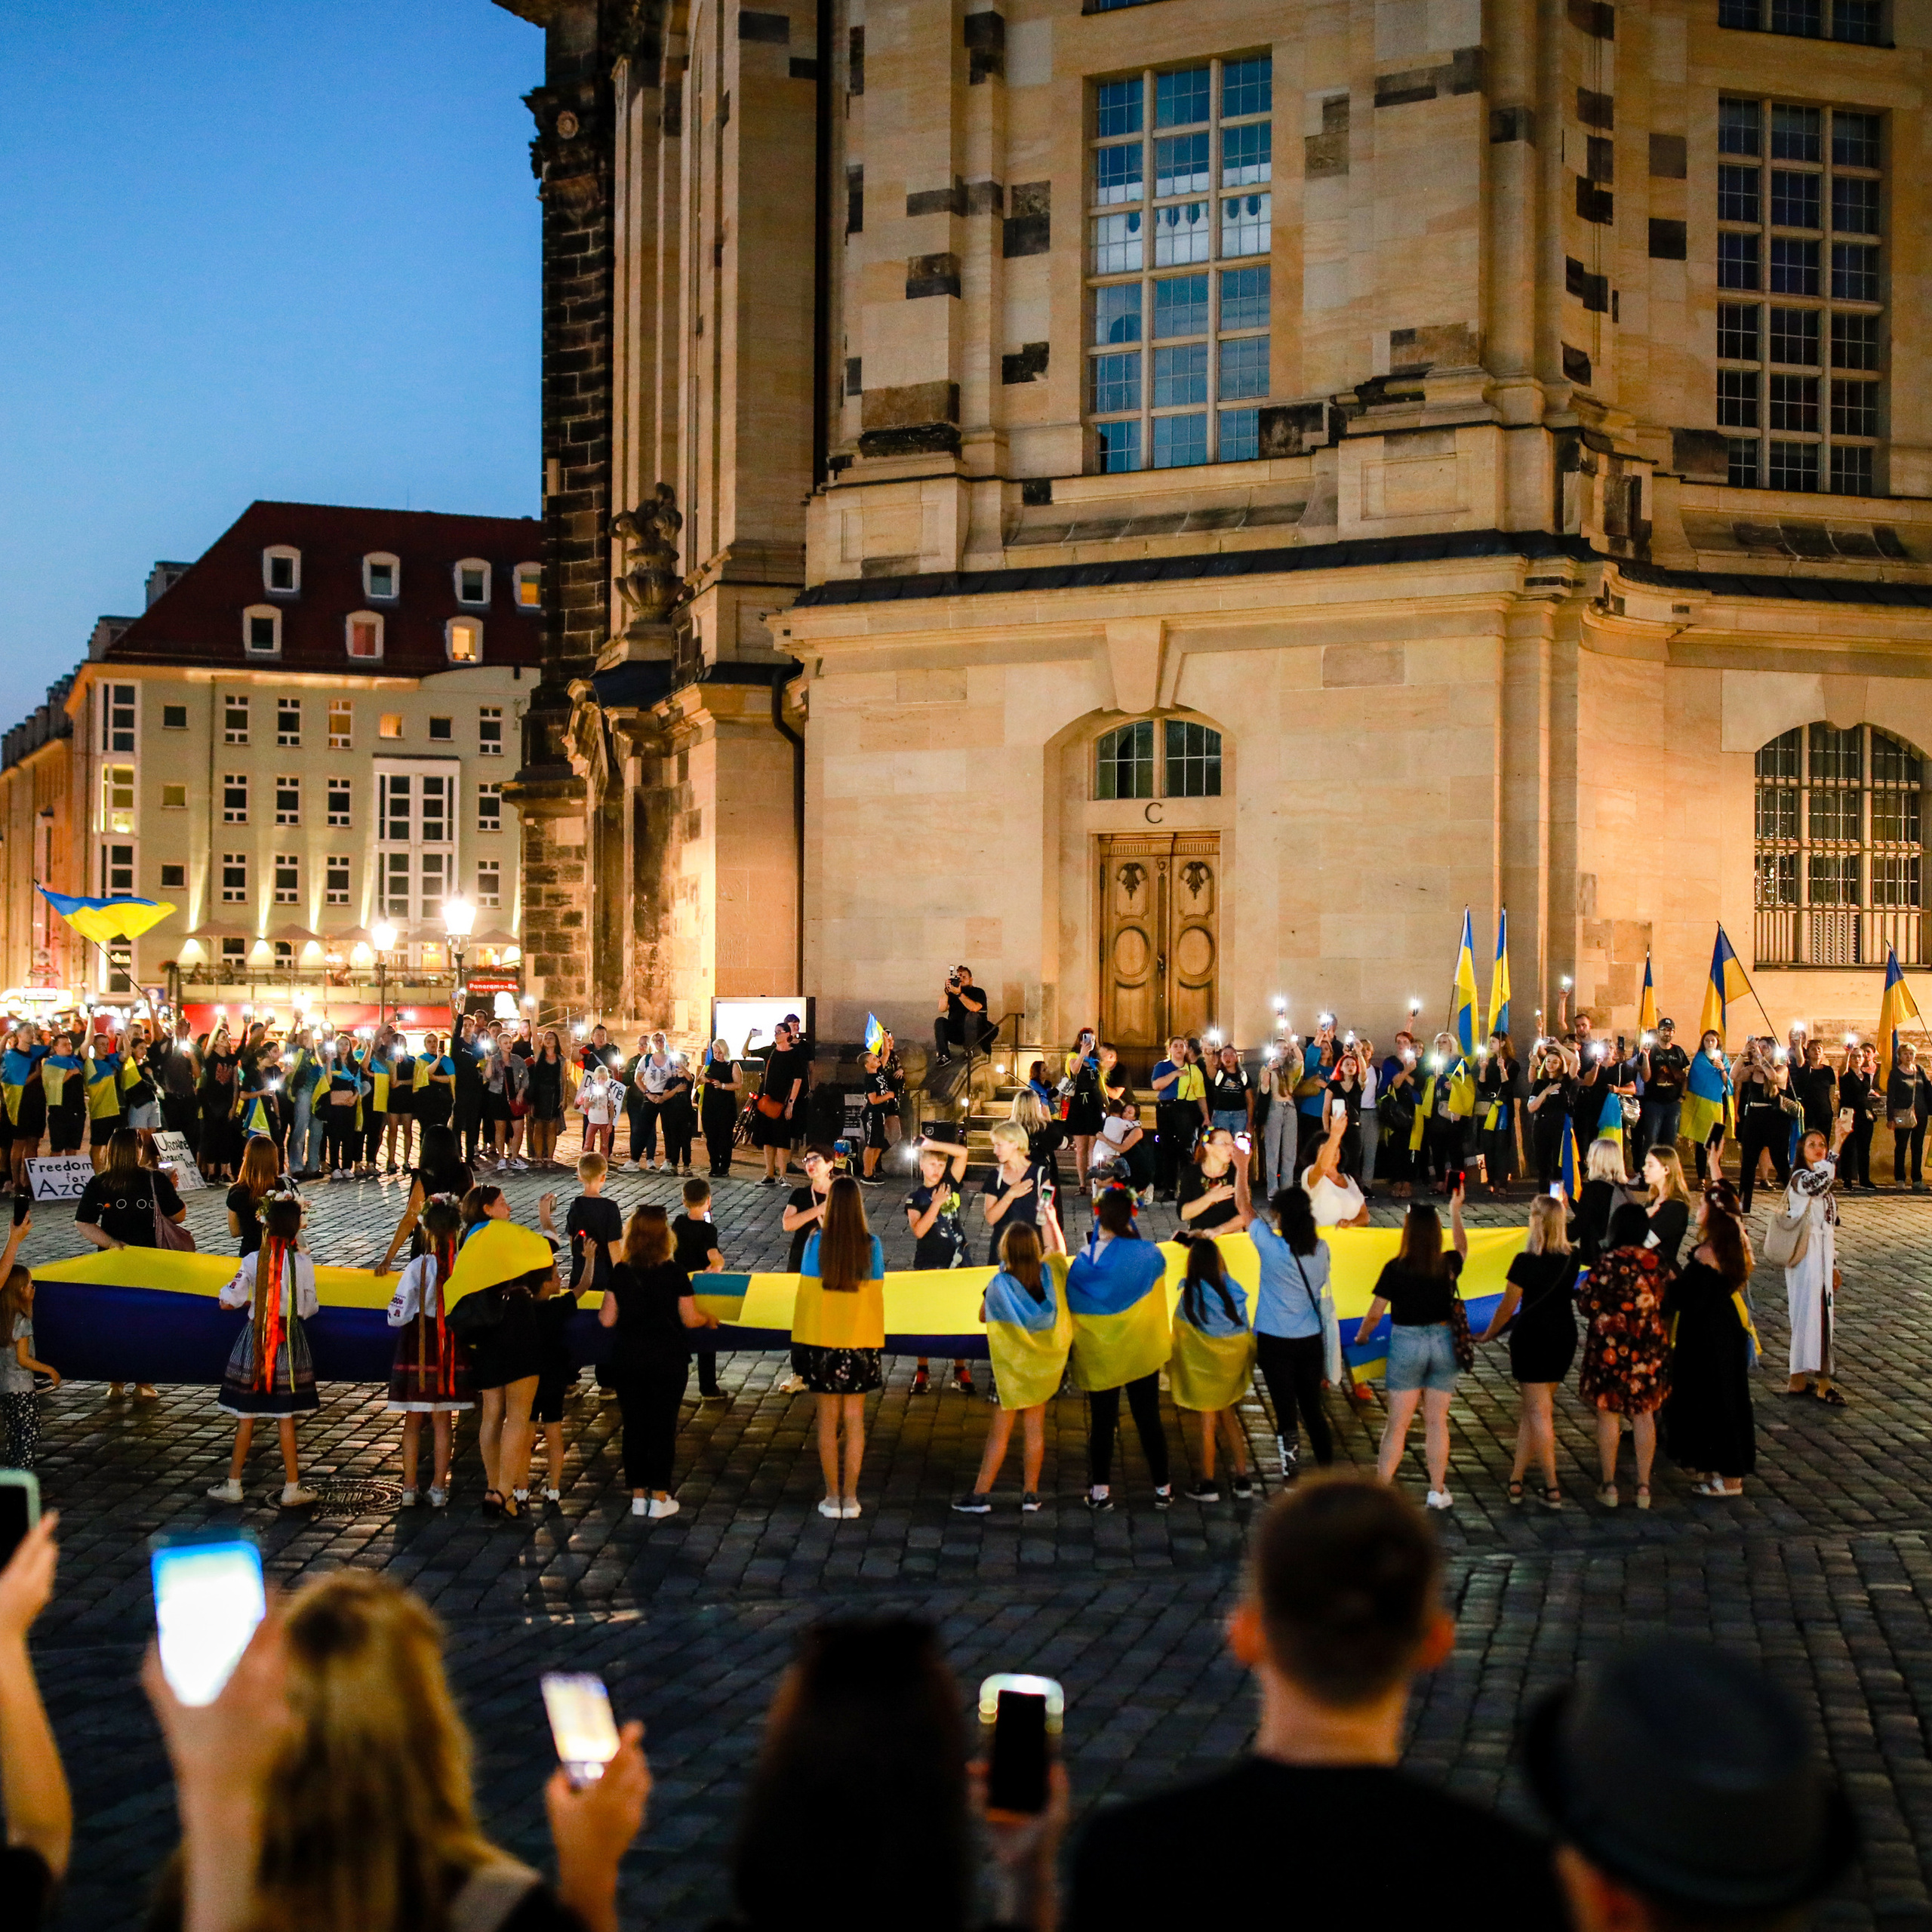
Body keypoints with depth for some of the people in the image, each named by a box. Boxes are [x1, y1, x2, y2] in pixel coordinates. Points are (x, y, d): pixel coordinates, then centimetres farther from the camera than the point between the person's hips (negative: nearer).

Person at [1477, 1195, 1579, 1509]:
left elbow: (1507, 1307, -11)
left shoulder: (1526, 1262, -17)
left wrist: (1488, 1334, 5)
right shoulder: (1573, 1259, -3)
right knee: (1531, 1409, 15)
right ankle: (1516, 1480, 20)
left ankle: (1552, 1489, -2)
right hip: (1564, 1338, 5)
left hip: (1532, 1338, -5)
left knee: (1539, 1412, 0)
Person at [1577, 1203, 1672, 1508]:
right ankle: (1644, 1486, 14)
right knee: (1644, 1413, 11)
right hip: (1650, 1348, 4)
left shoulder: (1606, 1263, -15)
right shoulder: (1657, 1262, -1)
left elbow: (1588, 1304, -12)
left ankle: (1609, 1485, 11)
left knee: (1608, 1413, 6)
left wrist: (1580, 1293, 9)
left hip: (1611, 1348, -4)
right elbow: (1665, 1301, 9)